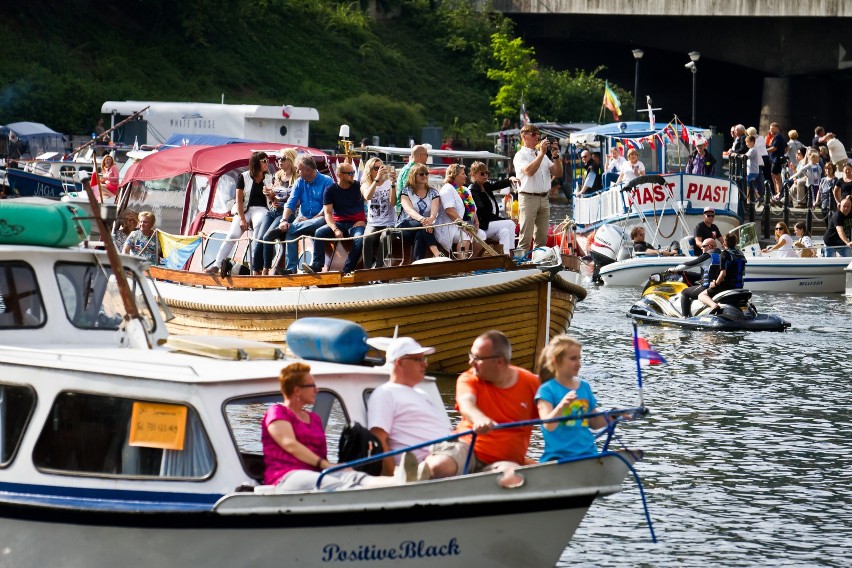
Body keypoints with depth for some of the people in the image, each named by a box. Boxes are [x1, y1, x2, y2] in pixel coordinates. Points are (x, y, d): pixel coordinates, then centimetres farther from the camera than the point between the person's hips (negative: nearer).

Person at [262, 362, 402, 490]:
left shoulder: (314, 419, 30)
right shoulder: (277, 412, 6)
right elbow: (290, 444, -11)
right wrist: (326, 465, -19)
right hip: (285, 478, -5)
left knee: (352, 477, -30)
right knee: (334, 485, -39)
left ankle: (398, 484, -62)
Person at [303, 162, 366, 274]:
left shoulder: (358, 187, 5)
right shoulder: (330, 190, 3)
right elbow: (328, 213, -2)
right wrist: (335, 230, -21)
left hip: (356, 223, -1)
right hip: (338, 223, 1)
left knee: (359, 238, -34)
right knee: (319, 232, -25)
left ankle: (348, 269, -32)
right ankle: (316, 266, -32)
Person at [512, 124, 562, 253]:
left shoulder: (543, 155, 20)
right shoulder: (521, 155, 0)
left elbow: (558, 173, 16)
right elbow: (529, 171, -20)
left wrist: (555, 157, 1)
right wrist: (541, 153, -17)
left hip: (544, 198, 6)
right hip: (528, 198, -6)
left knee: (542, 237, 7)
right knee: (526, 238, -9)